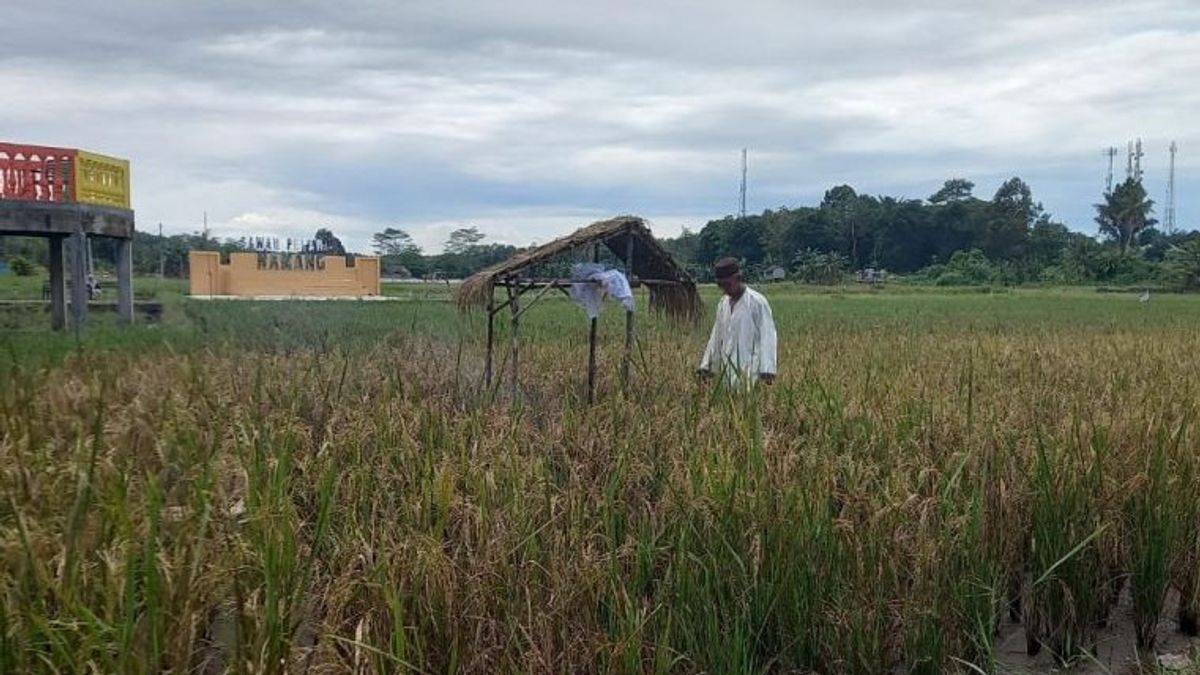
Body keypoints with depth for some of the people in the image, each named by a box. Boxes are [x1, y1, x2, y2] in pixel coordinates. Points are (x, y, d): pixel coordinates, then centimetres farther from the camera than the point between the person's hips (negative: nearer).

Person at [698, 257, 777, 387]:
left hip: (749, 371, -6)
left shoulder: (757, 302, -7)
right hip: (728, 372, 6)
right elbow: (716, 335, 19)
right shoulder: (723, 303, 13)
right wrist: (706, 365, 15)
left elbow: (767, 336, -10)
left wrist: (767, 370, -17)